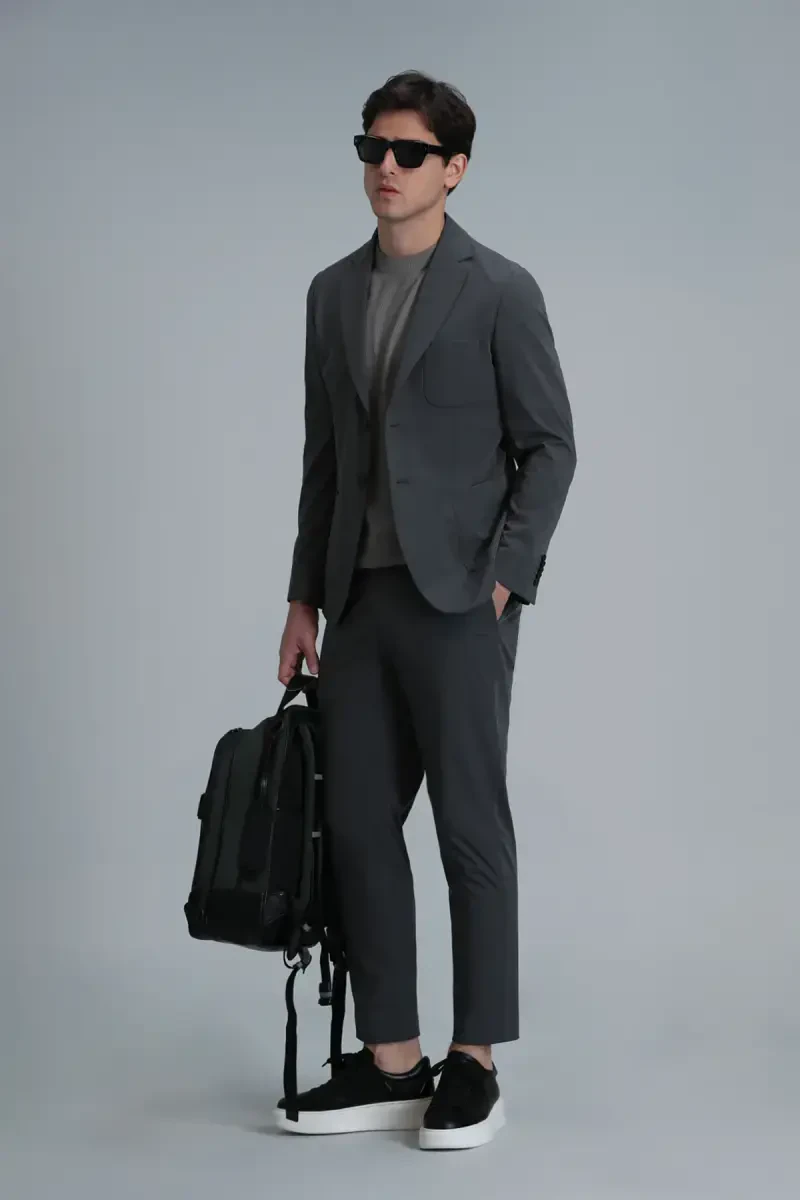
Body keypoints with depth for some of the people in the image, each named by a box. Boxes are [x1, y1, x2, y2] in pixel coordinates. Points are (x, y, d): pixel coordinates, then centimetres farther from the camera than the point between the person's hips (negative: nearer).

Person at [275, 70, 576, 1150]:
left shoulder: (500, 292, -4)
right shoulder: (333, 293, 13)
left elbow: (550, 447, -4)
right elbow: (325, 456, 16)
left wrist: (502, 578, -12)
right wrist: (306, 597, 13)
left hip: (458, 597, -6)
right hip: (362, 599, 6)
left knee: (471, 826, 0)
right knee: (358, 824, 5)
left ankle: (475, 1062, 9)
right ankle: (389, 1063, 14)